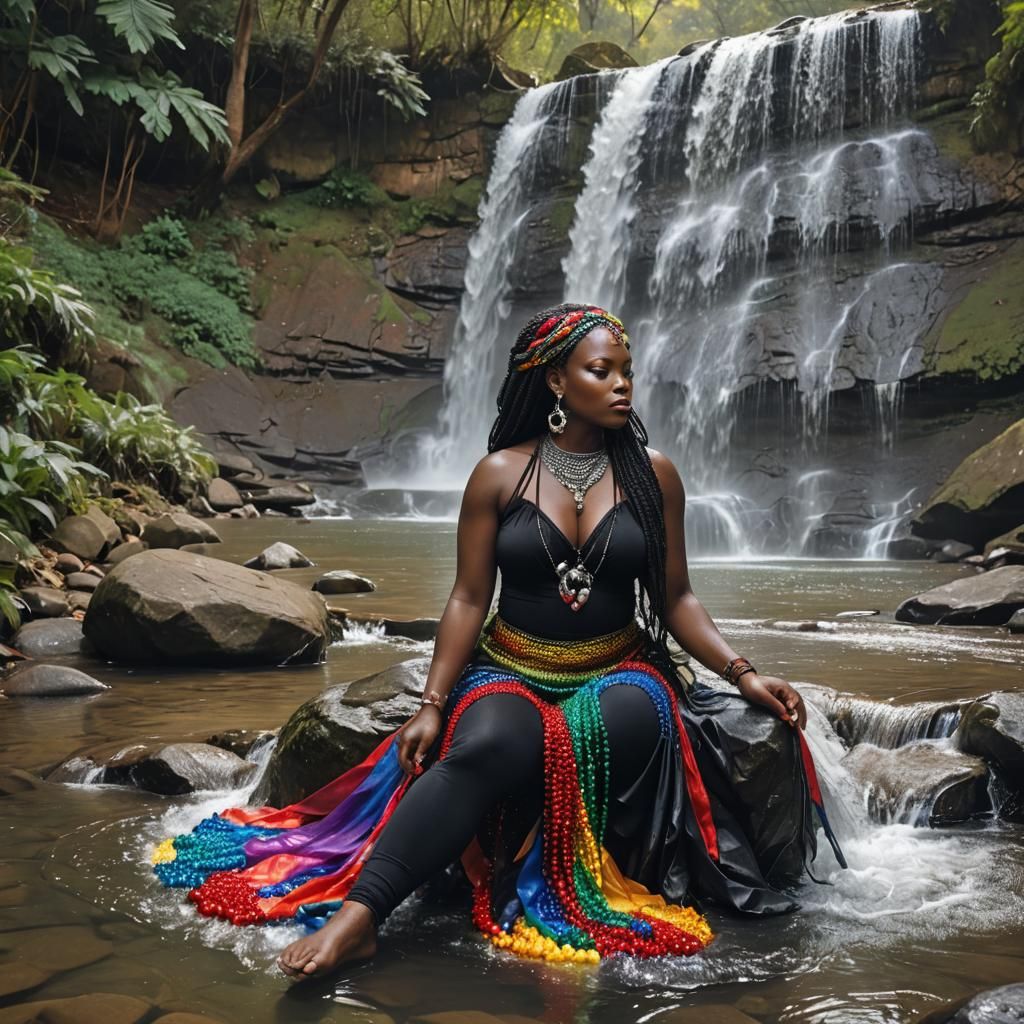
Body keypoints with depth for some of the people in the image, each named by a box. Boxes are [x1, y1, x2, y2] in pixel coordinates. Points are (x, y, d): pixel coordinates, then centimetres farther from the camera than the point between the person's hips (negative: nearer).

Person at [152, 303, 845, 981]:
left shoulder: (653, 475, 3)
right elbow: (469, 600, 0)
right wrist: (432, 705, -9)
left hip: (616, 673, 2)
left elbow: (674, 598, 7)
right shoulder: (500, 474, -1)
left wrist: (742, 672, -6)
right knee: (489, 742, -37)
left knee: (634, 714, -37)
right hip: (510, 672, -1)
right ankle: (357, 914, -40)